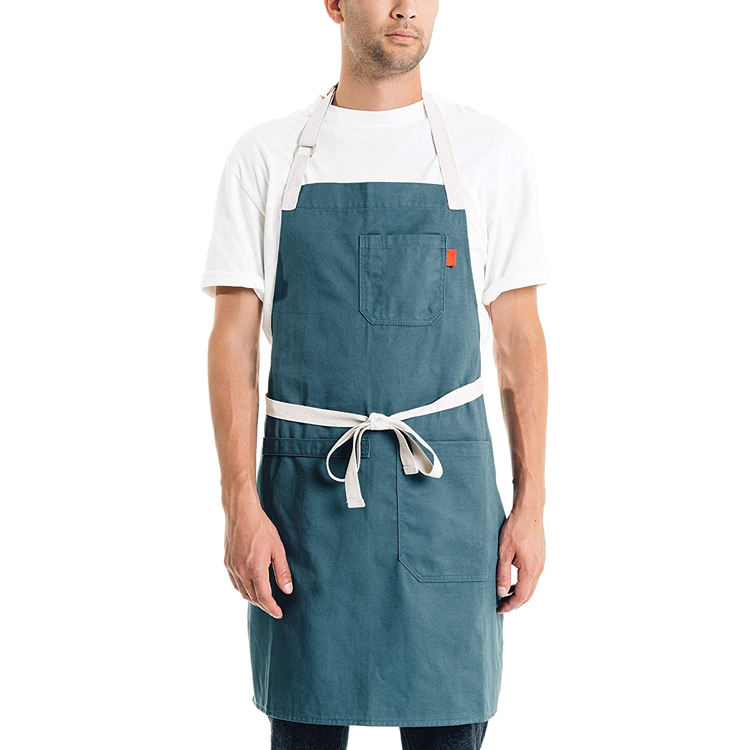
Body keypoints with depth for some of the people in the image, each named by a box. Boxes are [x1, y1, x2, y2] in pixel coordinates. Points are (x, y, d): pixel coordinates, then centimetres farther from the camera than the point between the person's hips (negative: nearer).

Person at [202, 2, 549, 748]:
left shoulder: (489, 152, 4)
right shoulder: (267, 156, 3)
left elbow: (519, 337, 5)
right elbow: (233, 339, 0)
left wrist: (531, 503, 0)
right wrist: (241, 505, -8)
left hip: (446, 491, 0)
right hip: (306, 489, 0)